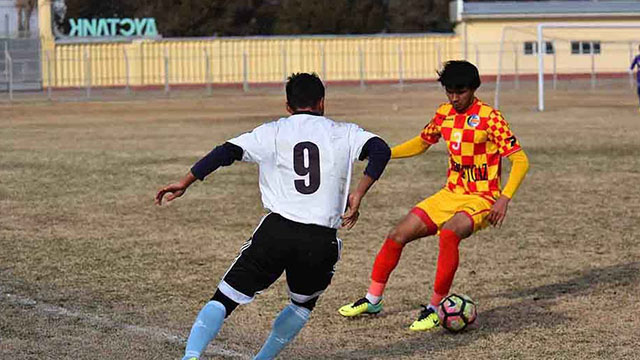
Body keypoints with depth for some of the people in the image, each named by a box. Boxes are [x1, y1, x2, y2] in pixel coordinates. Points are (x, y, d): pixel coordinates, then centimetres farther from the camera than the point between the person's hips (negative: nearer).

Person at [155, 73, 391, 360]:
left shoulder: (272, 132, 10)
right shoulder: (344, 134, 12)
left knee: (224, 300, 2)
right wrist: (358, 195, -3)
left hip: (277, 230, -1)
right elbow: (380, 150, -3)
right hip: (321, 240, 1)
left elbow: (227, 152, 0)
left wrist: (186, 182, 3)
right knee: (303, 304, 28)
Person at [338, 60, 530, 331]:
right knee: (398, 234, -1)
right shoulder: (444, 114, 5)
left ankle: (435, 308, -22)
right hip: (450, 194, 7)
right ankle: (373, 300, 18)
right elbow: (421, 143, 22)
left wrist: (504, 198, -28)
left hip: (481, 199, -7)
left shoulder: (489, 118, -15)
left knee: (449, 233, -35)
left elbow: (520, 160, -16)